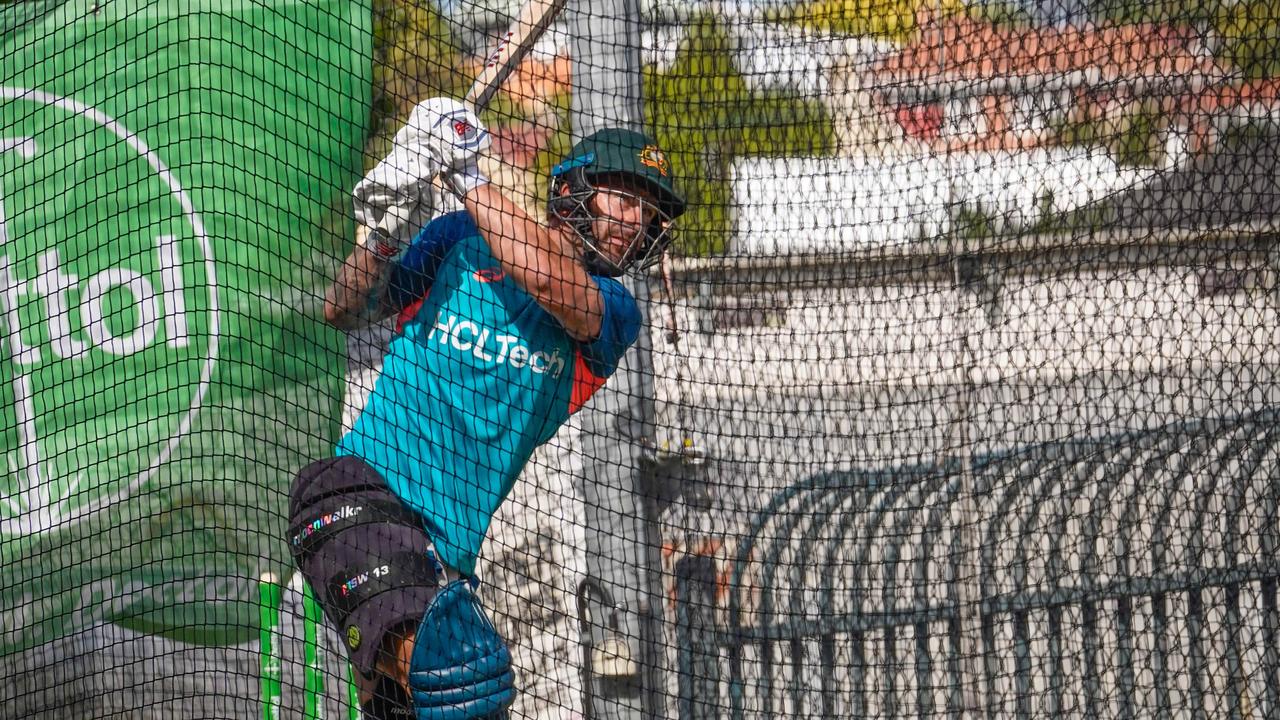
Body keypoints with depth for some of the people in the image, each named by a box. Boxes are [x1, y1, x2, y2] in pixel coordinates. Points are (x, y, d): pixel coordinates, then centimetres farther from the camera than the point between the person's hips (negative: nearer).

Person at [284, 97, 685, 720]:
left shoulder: (614, 310, 12)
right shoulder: (459, 241, 11)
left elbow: (546, 276, -10)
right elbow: (344, 311, 13)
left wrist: (466, 176, -7)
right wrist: (383, 240, -7)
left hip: (447, 555, 5)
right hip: (357, 496, -4)